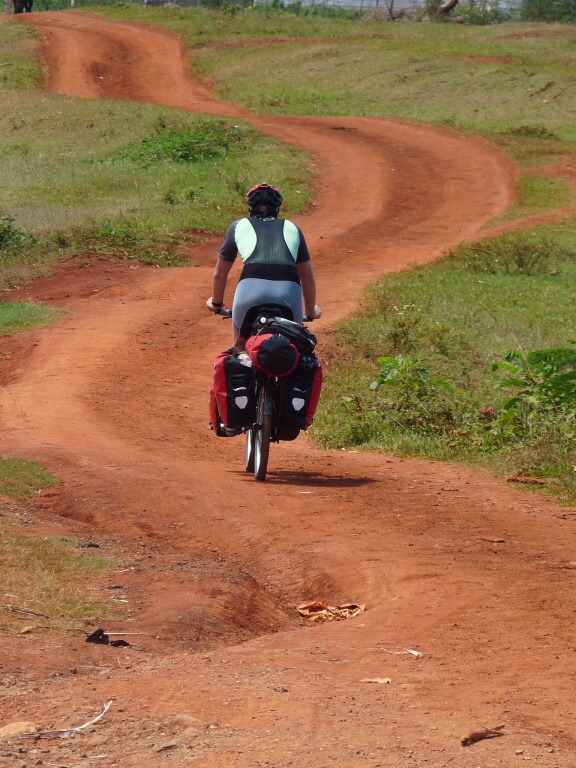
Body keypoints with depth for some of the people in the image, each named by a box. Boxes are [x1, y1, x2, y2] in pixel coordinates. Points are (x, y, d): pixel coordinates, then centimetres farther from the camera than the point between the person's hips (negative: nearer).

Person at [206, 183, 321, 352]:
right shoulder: (292, 229, 30)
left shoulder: (238, 227, 27)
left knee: (241, 346, 25)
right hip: (289, 292, 1)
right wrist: (311, 311, 52)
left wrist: (216, 303, 52)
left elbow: (220, 274, 34)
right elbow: (308, 278, 36)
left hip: (251, 289, -1)